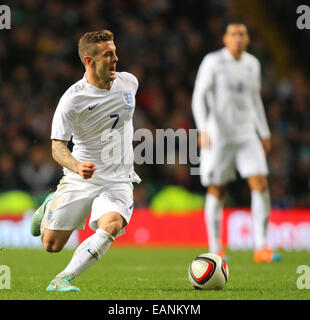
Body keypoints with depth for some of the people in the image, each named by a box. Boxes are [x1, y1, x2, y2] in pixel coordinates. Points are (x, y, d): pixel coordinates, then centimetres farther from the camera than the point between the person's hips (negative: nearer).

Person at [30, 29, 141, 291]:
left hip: (118, 181, 2)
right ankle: (50, 207, 38)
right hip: (79, 180, -2)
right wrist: (77, 167, -38)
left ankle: (63, 280, -27)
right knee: (52, 245, 4)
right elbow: (57, 146, -18)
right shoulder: (72, 99, -16)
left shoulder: (129, 82, -1)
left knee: (111, 225, -30)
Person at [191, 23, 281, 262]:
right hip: (218, 135, -5)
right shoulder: (213, 62, -6)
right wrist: (203, 129, -23)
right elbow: (199, 97, -11)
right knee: (217, 190, 1)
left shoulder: (252, 64, 10)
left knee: (261, 184, -9)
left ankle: (261, 248, -7)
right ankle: (215, 249, 12)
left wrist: (264, 133, 20)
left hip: (246, 135, 5)